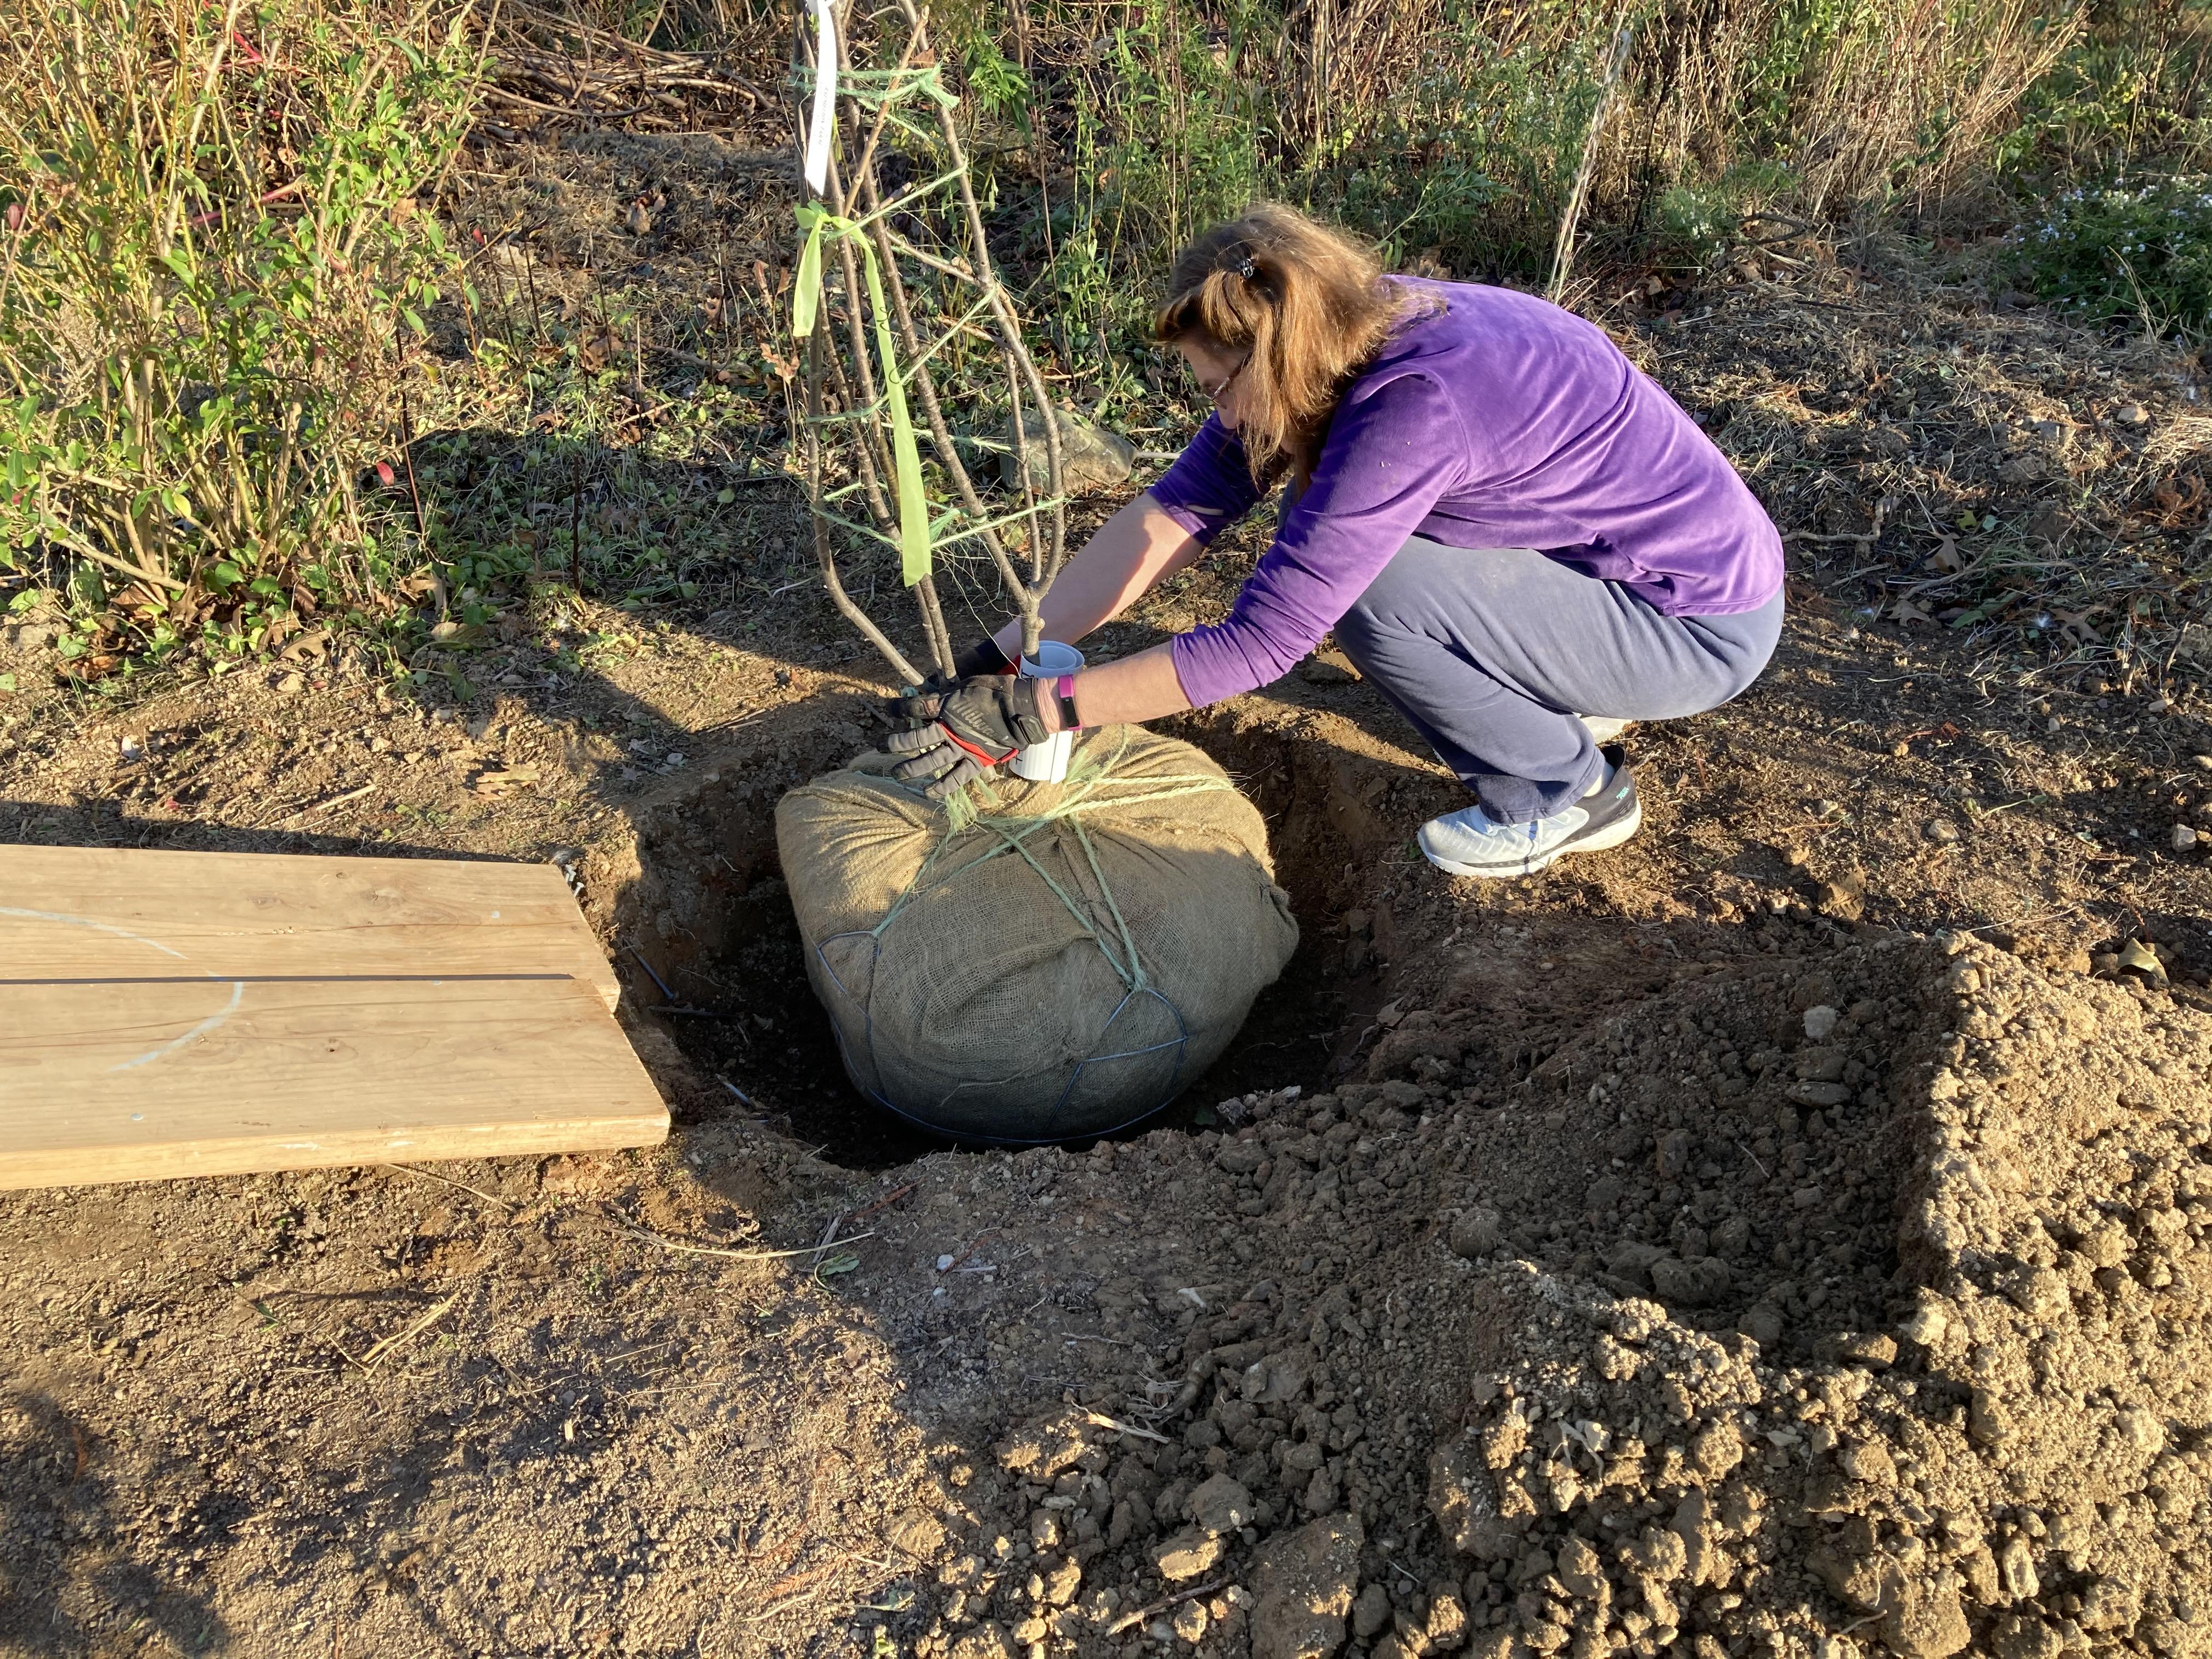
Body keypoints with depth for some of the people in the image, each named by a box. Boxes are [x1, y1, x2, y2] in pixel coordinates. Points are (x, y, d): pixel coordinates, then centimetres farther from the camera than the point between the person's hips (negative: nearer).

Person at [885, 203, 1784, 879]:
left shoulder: (1417, 404, -32)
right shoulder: (1355, 339, -8)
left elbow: (1258, 645, -31)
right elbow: (1176, 510, -8)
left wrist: (1030, 714, -28)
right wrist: (1001, 656, -12)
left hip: (1706, 625, -8)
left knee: (1369, 589, -23)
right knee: (1332, 541, -1)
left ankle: (1567, 791, -1)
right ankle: (1562, 698, 13)